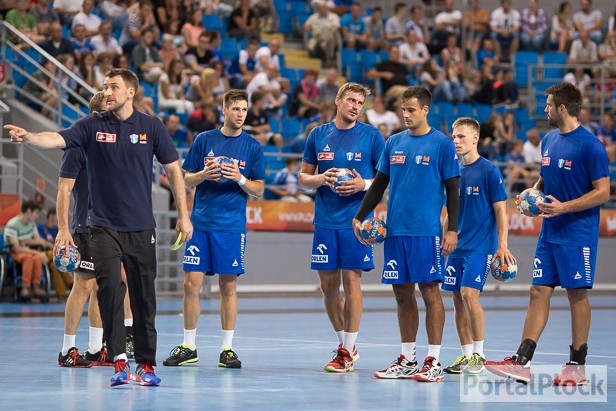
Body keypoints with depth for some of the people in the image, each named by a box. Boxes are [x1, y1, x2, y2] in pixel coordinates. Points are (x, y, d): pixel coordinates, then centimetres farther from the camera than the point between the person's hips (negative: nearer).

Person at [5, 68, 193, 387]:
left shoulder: (151, 127, 2)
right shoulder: (92, 126, 0)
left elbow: (173, 169, 7)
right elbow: (56, 139, -16)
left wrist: (183, 215, 5)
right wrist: (27, 137, -37)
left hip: (141, 227, 1)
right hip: (103, 226, -1)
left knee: (144, 298, 4)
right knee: (109, 287, -16)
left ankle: (146, 364, 13)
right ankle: (119, 360, -15)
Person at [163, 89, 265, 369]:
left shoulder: (252, 147, 5)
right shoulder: (204, 140, 6)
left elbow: (259, 190, 5)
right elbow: (186, 180, 8)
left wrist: (240, 179, -13)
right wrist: (203, 175, -12)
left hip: (232, 225, -1)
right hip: (201, 222, 1)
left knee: (228, 286, 1)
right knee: (191, 283, -1)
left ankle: (227, 348, 8)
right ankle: (188, 347, 9)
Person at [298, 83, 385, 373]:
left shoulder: (371, 135, 1)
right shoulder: (318, 135, 9)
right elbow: (304, 177, 14)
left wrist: (365, 184, -15)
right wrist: (321, 179, -7)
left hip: (356, 220, -3)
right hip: (325, 221, 3)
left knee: (351, 280, -5)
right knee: (328, 285, 6)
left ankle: (348, 351, 1)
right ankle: (344, 343, 22)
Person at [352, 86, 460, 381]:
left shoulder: (442, 144, -2)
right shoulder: (393, 143, 13)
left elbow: (453, 189, -3)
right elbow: (379, 185, 18)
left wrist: (452, 229, -9)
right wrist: (360, 217, 11)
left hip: (426, 232, -5)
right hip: (395, 231, 5)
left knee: (430, 291, -4)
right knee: (402, 294, 8)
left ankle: (433, 362, -1)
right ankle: (407, 360, 16)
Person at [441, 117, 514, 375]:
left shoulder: (489, 170, -6)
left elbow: (500, 209, -7)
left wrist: (502, 245, -12)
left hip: (480, 245, -6)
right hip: (457, 246, 6)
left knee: (469, 294, -16)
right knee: (457, 299, 5)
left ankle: (478, 355, -6)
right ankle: (466, 355, 13)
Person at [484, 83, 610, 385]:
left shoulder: (589, 145, -13)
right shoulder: (549, 141, 11)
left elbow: (603, 191, -14)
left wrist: (564, 207, -20)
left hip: (578, 234, -7)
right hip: (549, 233, 7)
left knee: (577, 294, -1)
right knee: (539, 292, 3)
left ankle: (577, 365, 8)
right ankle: (521, 362, 1)